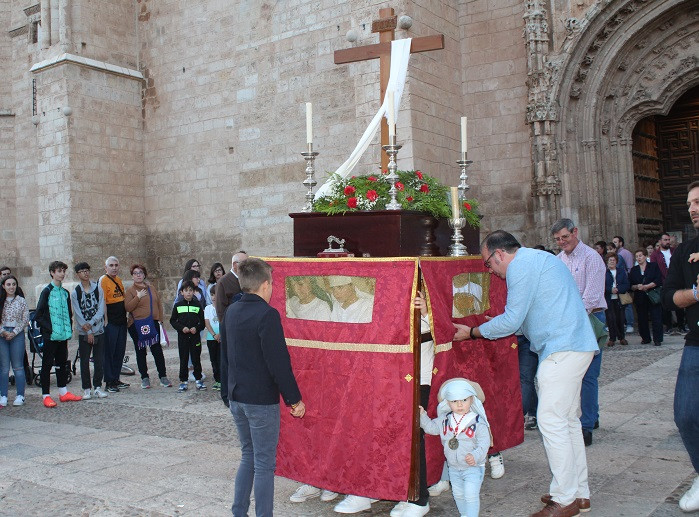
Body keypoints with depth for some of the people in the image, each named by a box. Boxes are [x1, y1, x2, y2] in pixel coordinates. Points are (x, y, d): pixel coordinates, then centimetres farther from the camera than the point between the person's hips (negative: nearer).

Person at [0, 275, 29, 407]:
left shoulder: (21, 301, 3)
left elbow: (25, 320, 0)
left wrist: (14, 333, -8)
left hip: (17, 335, -1)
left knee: (18, 366, 1)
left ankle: (20, 396, 6)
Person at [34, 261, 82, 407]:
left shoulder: (65, 292, 13)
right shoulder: (47, 291, -7)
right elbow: (38, 315, -10)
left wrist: (69, 329, 9)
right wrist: (49, 329, -14)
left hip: (63, 335, 7)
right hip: (51, 335, -7)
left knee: (62, 363, 13)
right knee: (47, 364, 0)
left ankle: (63, 392, 22)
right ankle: (46, 396, 4)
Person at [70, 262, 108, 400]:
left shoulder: (98, 289, 4)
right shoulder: (75, 293, 0)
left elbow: (101, 310, -2)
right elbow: (78, 314, -4)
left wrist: (90, 323, -16)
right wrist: (88, 332, -10)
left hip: (99, 330, 1)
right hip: (84, 333, -1)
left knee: (100, 361, 2)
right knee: (84, 362, 1)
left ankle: (98, 386, 13)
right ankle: (86, 389, 10)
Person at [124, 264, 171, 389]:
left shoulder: (151, 288, 12)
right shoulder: (130, 291, 0)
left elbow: (158, 304, 16)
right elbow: (127, 307, -12)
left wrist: (160, 319, 9)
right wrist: (138, 297, -19)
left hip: (153, 324, 3)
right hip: (137, 326, -3)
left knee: (158, 351, 1)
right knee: (141, 352, 6)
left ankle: (163, 377, 7)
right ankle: (144, 378, 15)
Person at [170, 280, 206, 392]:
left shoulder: (197, 305, 3)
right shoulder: (178, 305, 3)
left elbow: (202, 321, 6)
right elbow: (173, 321, 5)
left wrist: (196, 328, -12)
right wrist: (182, 328, -10)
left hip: (195, 336, 0)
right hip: (182, 336, 0)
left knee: (196, 358, 4)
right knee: (183, 359, 4)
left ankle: (198, 380, 14)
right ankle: (183, 381, 11)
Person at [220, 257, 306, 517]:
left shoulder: (231, 313, 6)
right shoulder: (267, 315, -18)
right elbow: (279, 362, -19)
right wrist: (294, 399, -12)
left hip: (236, 398, 8)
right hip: (261, 401, -8)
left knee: (249, 455, 20)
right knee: (264, 464, 2)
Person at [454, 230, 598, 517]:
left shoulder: (520, 265, -11)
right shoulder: (537, 259, 21)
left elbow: (511, 321, -11)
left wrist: (472, 332, 0)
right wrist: (500, 324, 28)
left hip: (562, 350, -11)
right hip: (576, 345, 11)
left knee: (551, 420, -8)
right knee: (568, 420, 14)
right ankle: (579, 493, 22)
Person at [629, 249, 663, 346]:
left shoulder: (654, 266, 3)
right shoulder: (633, 270, 13)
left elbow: (658, 281, -7)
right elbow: (630, 285, 8)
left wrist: (646, 286, -14)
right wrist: (637, 287, -13)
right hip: (639, 298, 3)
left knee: (656, 319, -6)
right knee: (642, 319, 5)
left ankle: (657, 339, 0)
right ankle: (645, 338, 17)